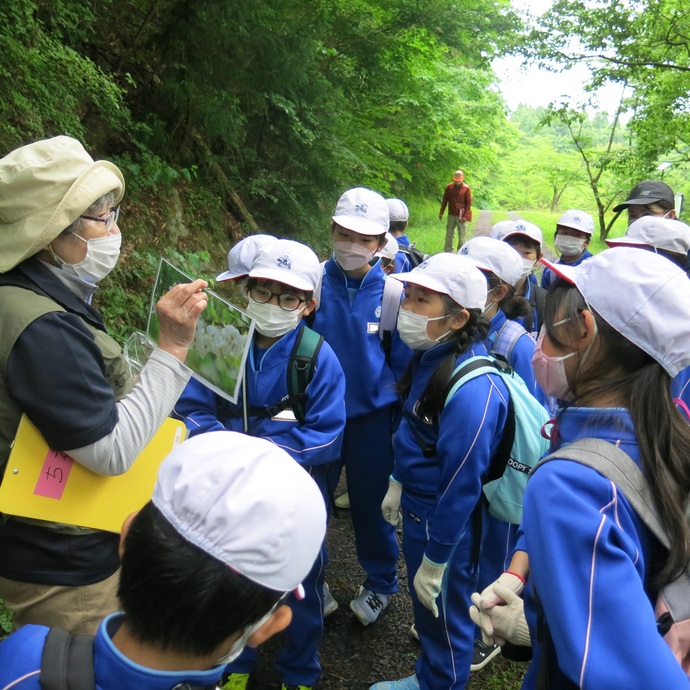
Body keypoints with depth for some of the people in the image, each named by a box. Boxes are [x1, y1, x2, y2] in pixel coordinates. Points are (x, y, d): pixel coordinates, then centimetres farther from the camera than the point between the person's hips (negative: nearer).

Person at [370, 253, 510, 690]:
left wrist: (435, 561, -18)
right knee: (426, 606, 28)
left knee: (443, 613, 16)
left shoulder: (473, 389, -32)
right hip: (418, 510, 9)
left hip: (447, 525, -9)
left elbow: (462, 486, -26)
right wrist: (398, 484, 18)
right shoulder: (431, 356, -3)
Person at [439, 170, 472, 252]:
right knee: (449, 235, 7)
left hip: (461, 216, -3)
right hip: (451, 215, 3)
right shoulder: (449, 187, 4)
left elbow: (468, 203, -4)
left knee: (461, 236, 3)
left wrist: (465, 216, -12)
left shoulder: (466, 189, -4)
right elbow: (444, 200, 11)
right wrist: (441, 213, 7)